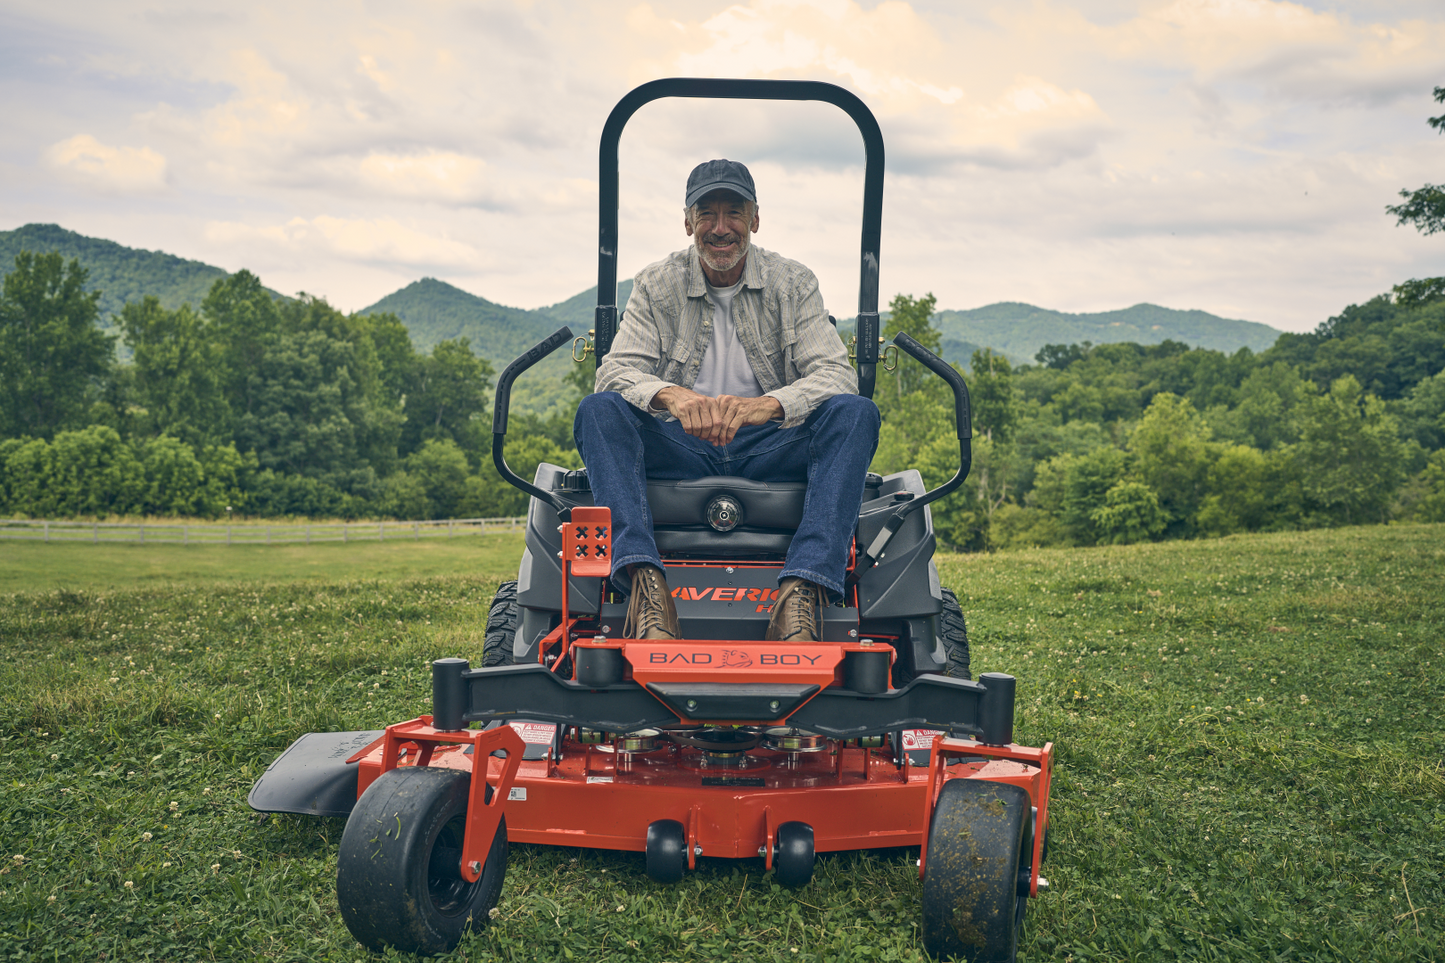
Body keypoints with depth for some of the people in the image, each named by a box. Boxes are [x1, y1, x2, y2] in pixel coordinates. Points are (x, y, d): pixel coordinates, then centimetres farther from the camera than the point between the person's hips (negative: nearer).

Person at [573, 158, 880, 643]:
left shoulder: (793, 284, 4)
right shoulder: (656, 285, 6)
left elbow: (836, 374, -9)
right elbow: (616, 369, -7)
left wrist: (767, 404, -31)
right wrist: (672, 395, -32)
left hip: (769, 451, 0)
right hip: (680, 450, 0)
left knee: (856, 412, -27)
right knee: (599, 409, -26)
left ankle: (803, 591, -43)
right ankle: (645, 582, -44)